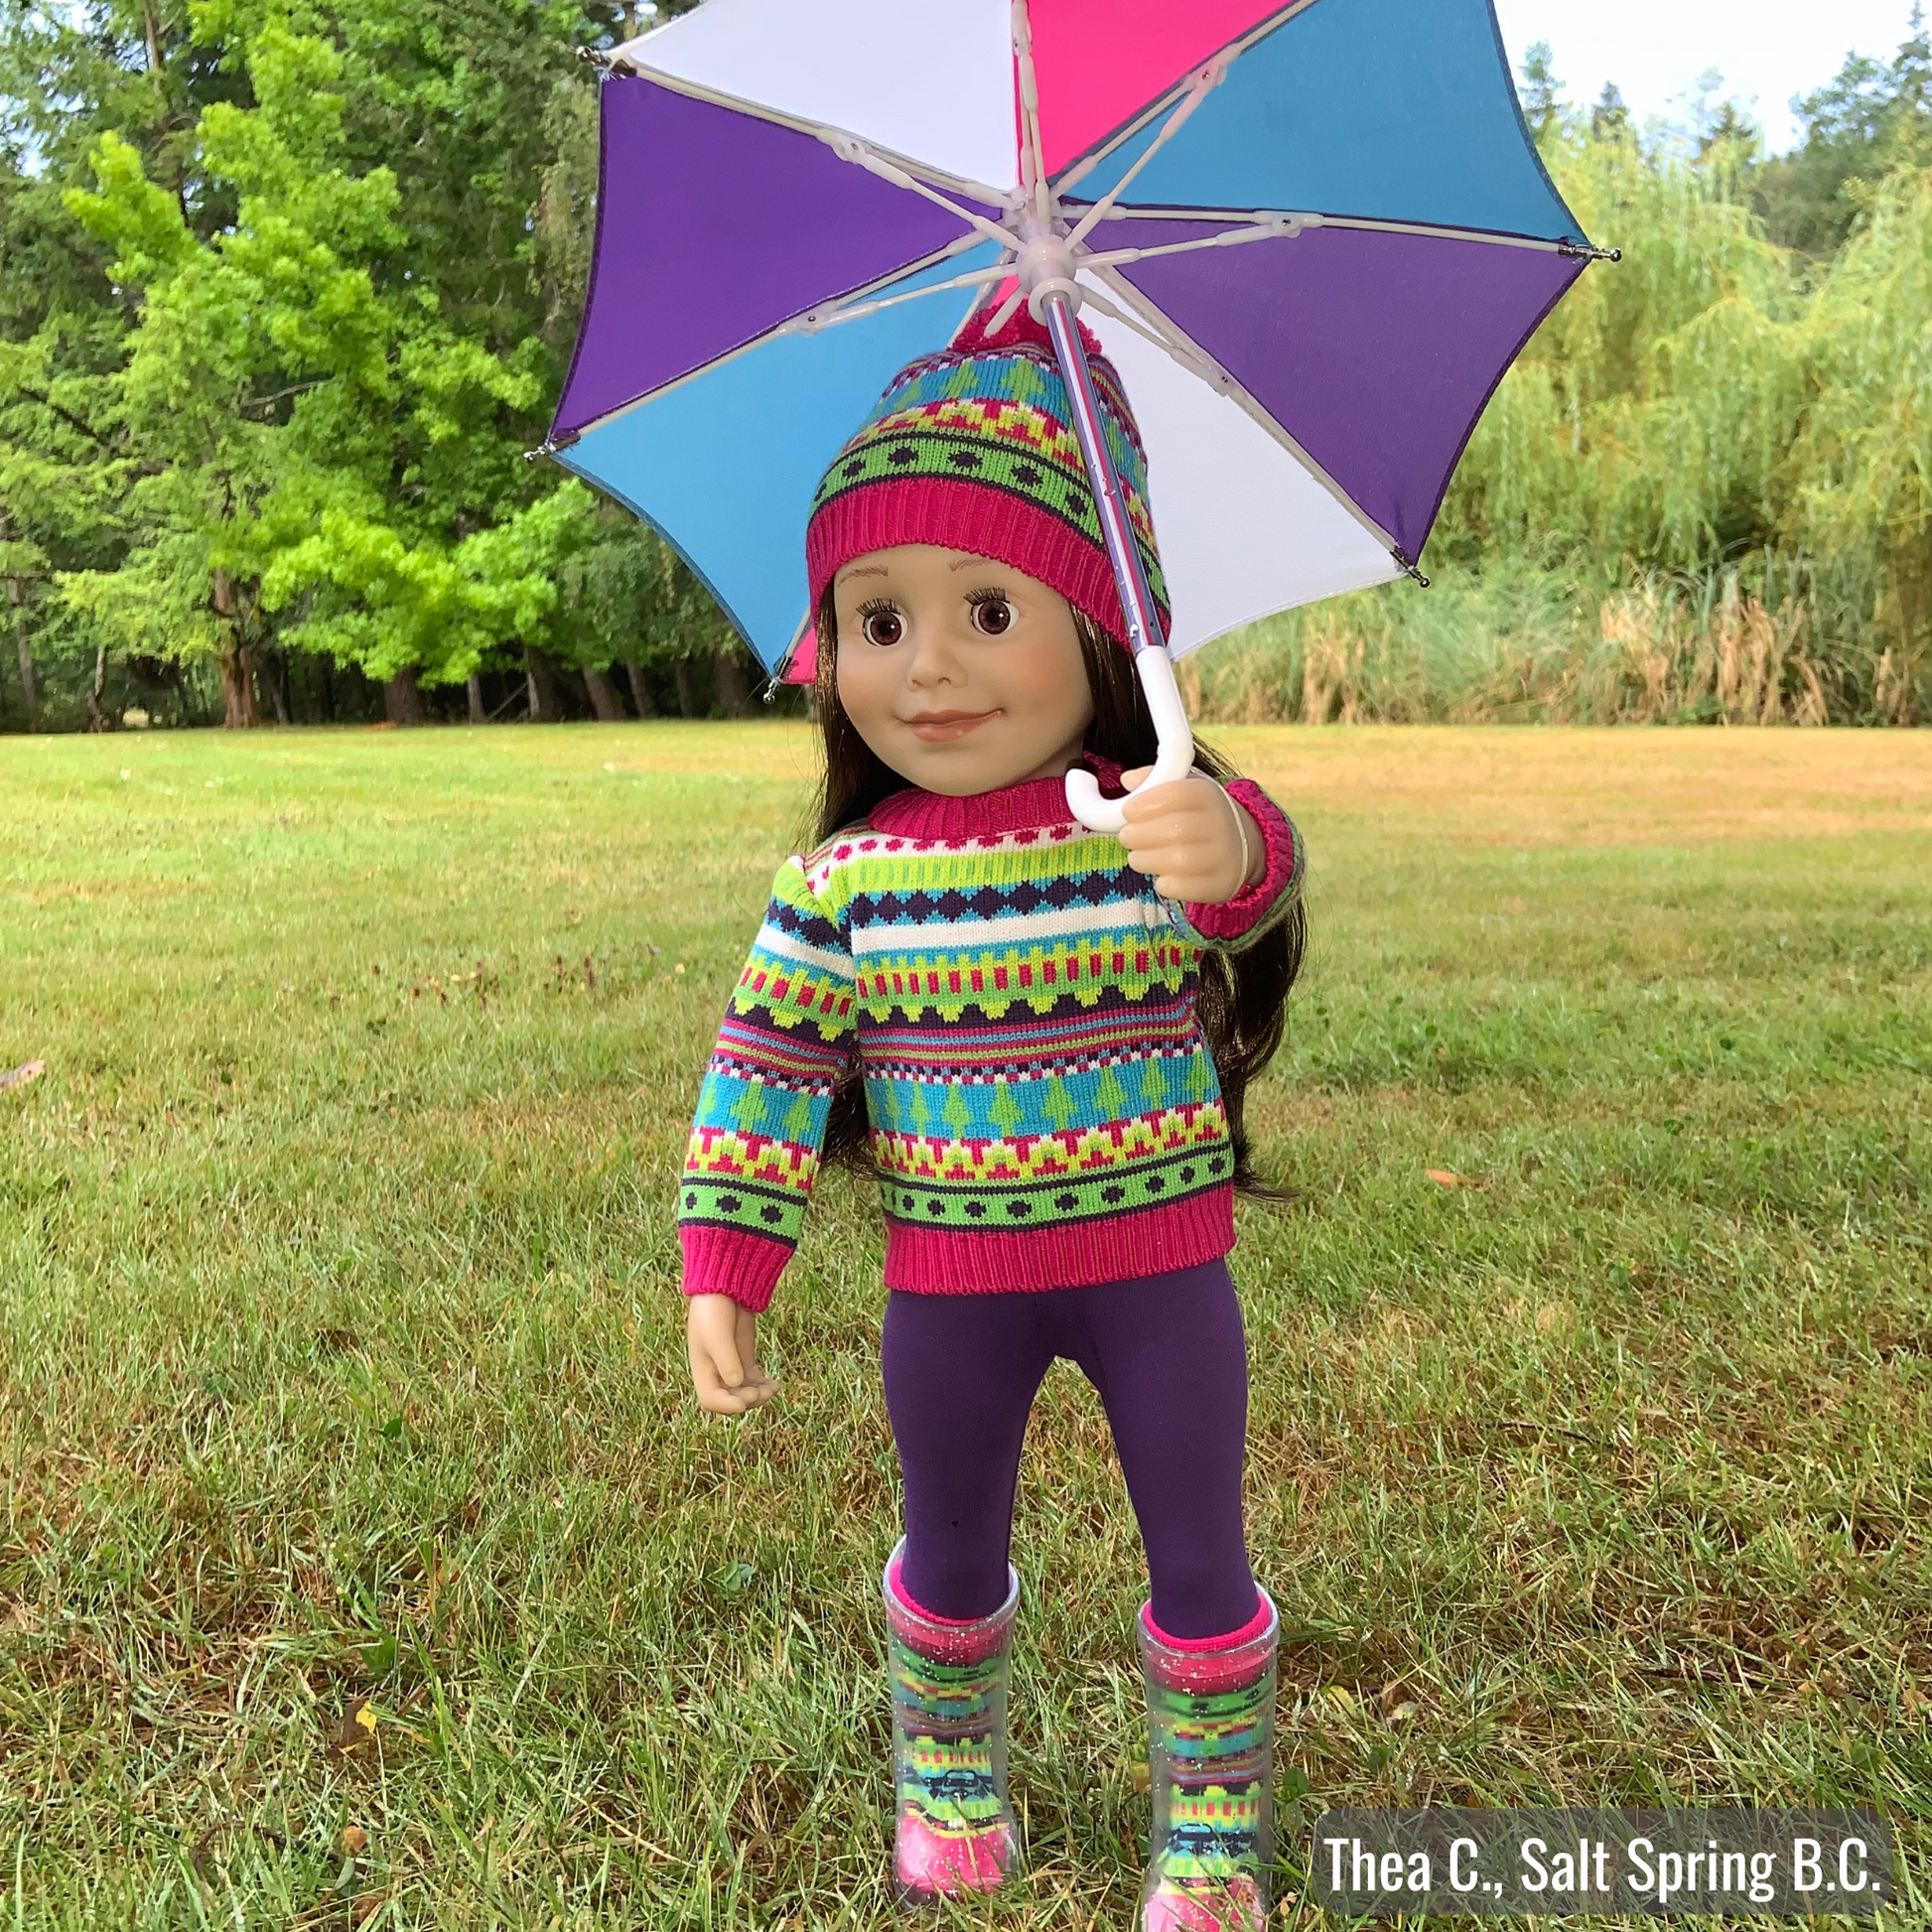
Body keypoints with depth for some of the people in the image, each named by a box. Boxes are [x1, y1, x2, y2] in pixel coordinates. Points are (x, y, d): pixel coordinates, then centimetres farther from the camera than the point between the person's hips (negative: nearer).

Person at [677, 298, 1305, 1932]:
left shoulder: (1160, 827, -14)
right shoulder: (846, 879, -9)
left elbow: (1254, 891, -34)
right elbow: (767, 1067, -5)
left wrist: (1230, 851, -58)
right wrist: (724, 1268, -7)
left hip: (1156, 1263, -1)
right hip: (955, 1284, 2)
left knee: (1197, 1555, 13)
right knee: (952, 1552, 21)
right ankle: (948, 1790, 49)